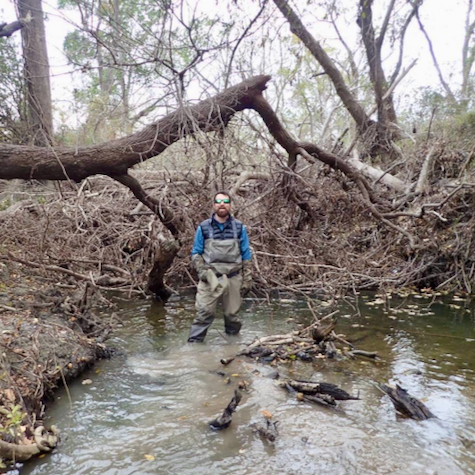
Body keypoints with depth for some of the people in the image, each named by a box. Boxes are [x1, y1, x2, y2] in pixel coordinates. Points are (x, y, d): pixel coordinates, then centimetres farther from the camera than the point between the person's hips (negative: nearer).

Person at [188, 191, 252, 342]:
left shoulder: (239, 228, 5)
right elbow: (195, 253, 7)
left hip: (233, 278, 2)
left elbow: (246, 255, 7)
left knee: (232, 313, 11)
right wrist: (201, 271, -9)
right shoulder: (203, 228, 2)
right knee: (203, 312, -8)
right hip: (210, 278, -1)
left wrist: (247, 279, 3)